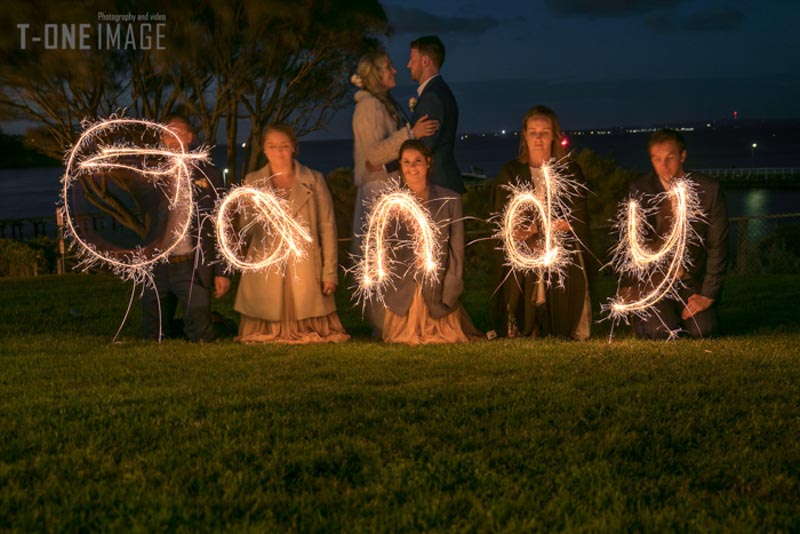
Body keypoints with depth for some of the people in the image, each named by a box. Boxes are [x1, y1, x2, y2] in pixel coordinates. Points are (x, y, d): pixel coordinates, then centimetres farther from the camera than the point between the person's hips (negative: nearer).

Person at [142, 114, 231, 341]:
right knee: (154, 337, 9)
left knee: (201, 337, -9)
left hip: (192, 266, -3)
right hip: (156, 268, 3)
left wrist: (221, 271, -2)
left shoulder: (206, 174, 5)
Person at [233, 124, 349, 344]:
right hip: (266, 273, 1)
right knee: (265, 337, 0)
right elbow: (246, 228, 8)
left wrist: (330, 273, -2)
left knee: (311, 332, -3)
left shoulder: (314, 180, 8)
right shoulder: (252, 182, 11)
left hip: (304, 271, -1)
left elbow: (327, 227, 4)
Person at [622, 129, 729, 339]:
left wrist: (708, 294, -9)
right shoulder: (640, 190, -4)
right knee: (660, 330, -23)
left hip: (692, 281, 1)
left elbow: (718, 245, -4)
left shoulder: (709, 189, -7)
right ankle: (643, 315, 14)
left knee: (702, 329, -20)